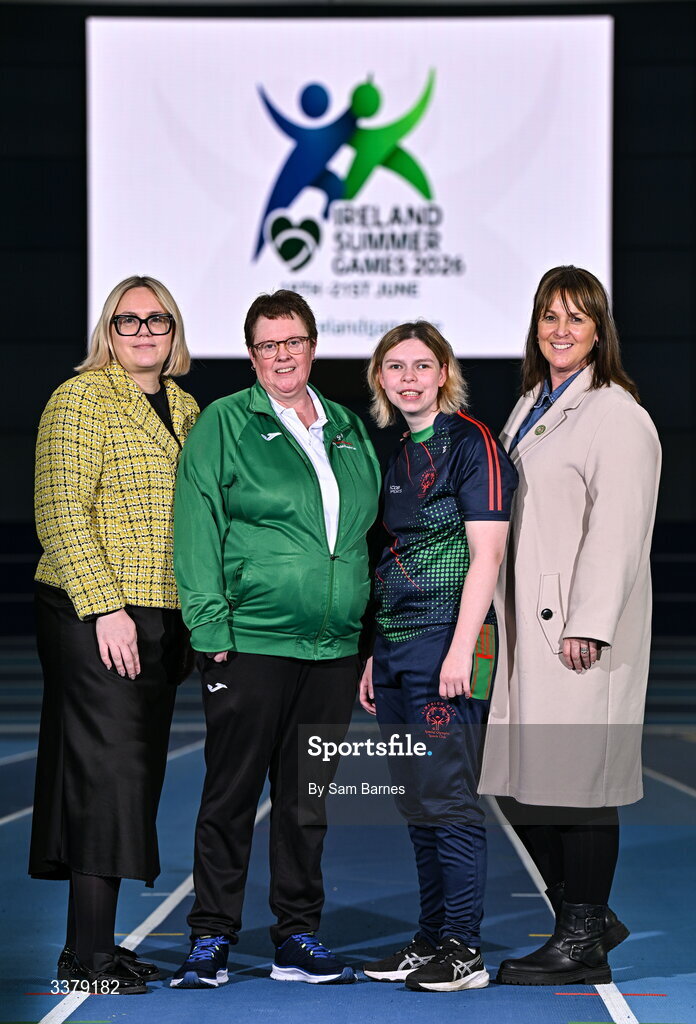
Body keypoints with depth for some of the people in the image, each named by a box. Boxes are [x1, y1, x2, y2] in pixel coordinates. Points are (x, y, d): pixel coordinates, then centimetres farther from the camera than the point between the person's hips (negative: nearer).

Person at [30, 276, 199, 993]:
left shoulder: (183, 409, 16)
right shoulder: (82, 399, -7)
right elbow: (61, 514, -14)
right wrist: (105, 608, -20)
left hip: (160, 620, 8)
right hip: (94, 617, -8)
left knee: (133, 776, 8)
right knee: (106, 772, -10)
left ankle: (93, 941, 14)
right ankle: (87, 954, -6)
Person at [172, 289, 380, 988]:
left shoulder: (348, 430, 16)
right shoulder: (224, 424, 1)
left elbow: (368, 529, 21)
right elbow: (196, 527, -4)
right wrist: (210, 627, -13)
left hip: (333, 647, 5)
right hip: (249, 642, -4)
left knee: (309, 797, 9)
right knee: (232, 791, -2)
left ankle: (298, 935, 17)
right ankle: (211, 937, 7)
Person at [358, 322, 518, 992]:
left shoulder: (471, 443, -7)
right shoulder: (400, 454, 17)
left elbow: (485, 555, -13)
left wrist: (460, 651, -20)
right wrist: (376, 658, 17)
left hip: (447, 641, -8)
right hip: (396, 646, 8)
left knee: (448, 799, -8)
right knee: (416, 805, 10)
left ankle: (463, 950, -3)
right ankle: (430, 941, 16)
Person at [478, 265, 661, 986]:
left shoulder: (615, 415, -8)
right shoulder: (531, 406, 19)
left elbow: (615, 530, -15)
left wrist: (587, 625, -20)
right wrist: (503, 615, 18)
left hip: (580, 628, -9)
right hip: (529, 627, 9)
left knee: (575, 780, -5)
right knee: (520, 783, 9)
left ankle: (583, 944, 4)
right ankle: (587, 918, 23)